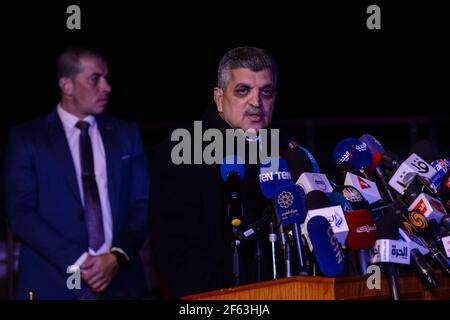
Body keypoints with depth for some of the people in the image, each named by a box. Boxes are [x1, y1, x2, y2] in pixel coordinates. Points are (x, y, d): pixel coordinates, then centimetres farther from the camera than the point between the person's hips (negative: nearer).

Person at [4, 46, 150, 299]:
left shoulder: (126, 133, 9)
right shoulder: (26, 138, 0)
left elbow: (142, 203, 5)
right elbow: (21, 212, -7)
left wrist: (118, 256, -12)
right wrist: (76, 261, -16)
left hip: (120, 281, 3)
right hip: (55, 284, -3)